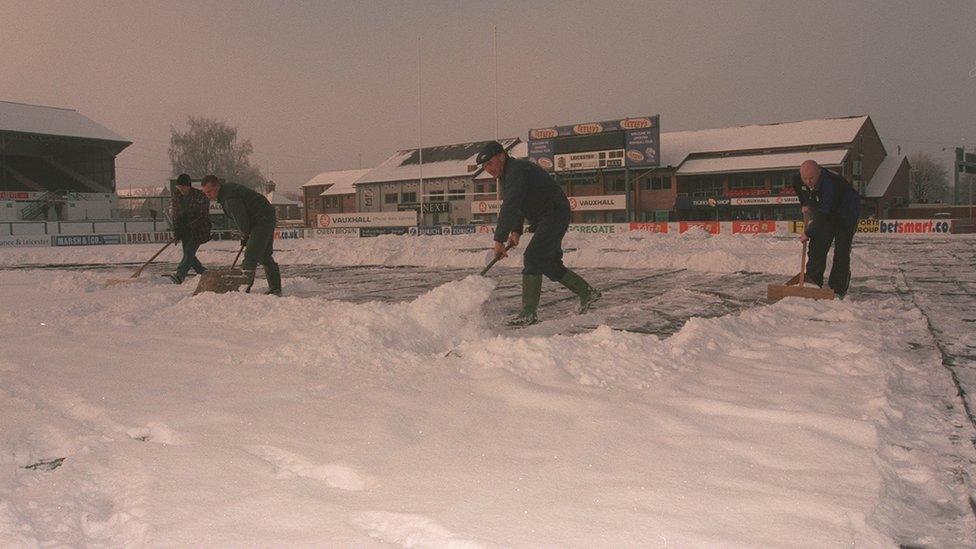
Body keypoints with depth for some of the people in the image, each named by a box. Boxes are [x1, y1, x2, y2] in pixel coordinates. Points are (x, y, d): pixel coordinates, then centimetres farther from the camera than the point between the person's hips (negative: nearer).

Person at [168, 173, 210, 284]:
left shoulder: (200, 196, -14)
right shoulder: (176, 195, 3)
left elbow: (203, 216, -15)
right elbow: (175, 214, 7)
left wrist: (189, 227, -20)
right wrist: (176, 229, -6)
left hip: (199, 229, -6)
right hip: (185, 230, 6)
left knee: (189, 252, -18)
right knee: (188, 254, 4)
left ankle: (179, 275, -27)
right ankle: (204, 273, 18)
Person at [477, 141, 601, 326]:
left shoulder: (516, 171, -21)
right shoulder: (507, 174, 13)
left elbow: (509, 208, -30)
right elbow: (516, 206, 21)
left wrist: (499, 240, -31)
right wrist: (516, 231, 8)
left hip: (554, 216, -11)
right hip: (546, 220, 11)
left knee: (532, 257, -17)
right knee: (550, 264, 14)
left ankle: (529, 313, -17)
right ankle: (587, 292, 28)